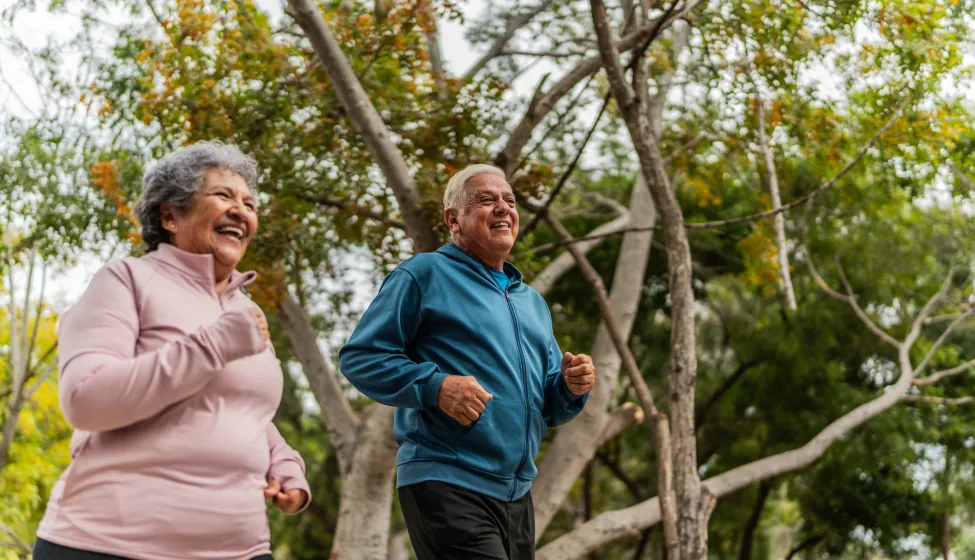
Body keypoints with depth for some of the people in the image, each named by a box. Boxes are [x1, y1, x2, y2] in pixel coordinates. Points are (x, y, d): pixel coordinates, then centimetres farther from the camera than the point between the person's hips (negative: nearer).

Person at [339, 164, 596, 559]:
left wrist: (571, 386, 0)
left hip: (516, 496, 8)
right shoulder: (424, 275, 0)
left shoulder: (532, 302, 22)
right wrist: (435, 386, -20)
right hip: (447, 485, -8)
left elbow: (548, 407, 24)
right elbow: (359, 357, -6)